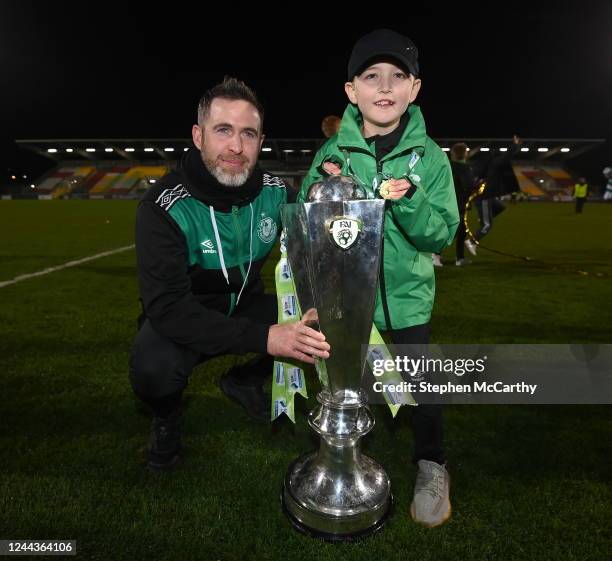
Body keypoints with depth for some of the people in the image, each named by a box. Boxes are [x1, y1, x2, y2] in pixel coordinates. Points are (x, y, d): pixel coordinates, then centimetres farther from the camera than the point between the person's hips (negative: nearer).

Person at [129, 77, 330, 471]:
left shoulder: (275, 192, -11)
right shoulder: (164, 208, -25)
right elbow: (168, 308, -33)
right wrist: (263, 337, -43)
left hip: (247, 305, 4)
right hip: (182, 317, -3)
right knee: (153, 369, -34)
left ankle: (246, 380, 12)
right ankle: (166, 418, 6)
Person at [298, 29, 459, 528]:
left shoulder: (429, 156, -5)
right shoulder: (333, 151, -4)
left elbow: (441, 235, -8)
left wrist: (409, 201, -26)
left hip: (407, 291, 0)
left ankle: (431, 465, 33)